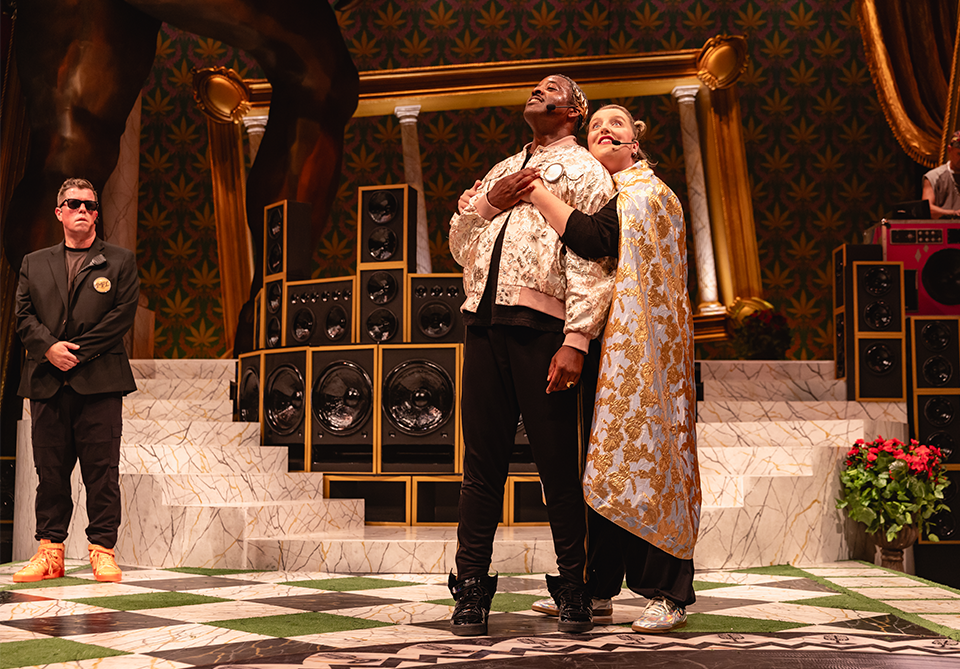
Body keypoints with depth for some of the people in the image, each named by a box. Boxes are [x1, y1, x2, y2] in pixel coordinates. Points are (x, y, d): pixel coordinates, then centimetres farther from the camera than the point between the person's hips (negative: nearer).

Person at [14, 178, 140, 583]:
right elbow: (23, 316, 10)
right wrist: (49, 347, -9)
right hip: (47, 381, 3)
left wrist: (78, 351, -9)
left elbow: (123, 314, -2)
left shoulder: (120, 261, 10)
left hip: (99, 381, -2)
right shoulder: (34, 264, 18)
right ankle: (50, 550, 10)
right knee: (50, 470, 4)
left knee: (102, 470, -3)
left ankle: (102, 550, 1)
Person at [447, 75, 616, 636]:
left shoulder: (584, 170, 7)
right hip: (485, 322, 5)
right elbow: (460, 247, 25)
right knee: (482, 458, 4)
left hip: (541, 326, -5)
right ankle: (472, 588, 8)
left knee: (558, 462, -3)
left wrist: (576, 340, -16)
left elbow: (590, 263, -4)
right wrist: (485, 206, 5)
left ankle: (573, 589, 8)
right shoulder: (501, 172, 27)